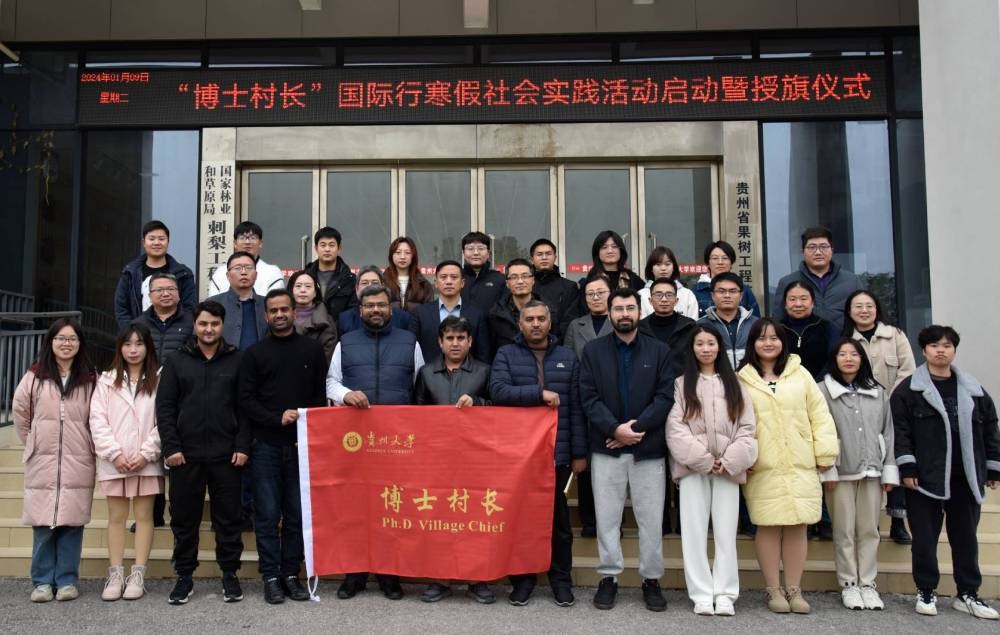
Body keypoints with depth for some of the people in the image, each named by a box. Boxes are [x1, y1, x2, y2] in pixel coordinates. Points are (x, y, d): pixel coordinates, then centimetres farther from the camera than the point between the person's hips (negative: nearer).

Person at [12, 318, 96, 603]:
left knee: (72, 521, 1)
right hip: (42, 462, 1)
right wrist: (33, 443, 14)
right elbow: (20, 412, 12)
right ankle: (42, 581, 14)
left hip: (77, 463, 0)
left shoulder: (90, 380, 2)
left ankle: (67, 580, 12)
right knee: (42, 524, 2)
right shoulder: (35, 376, 3)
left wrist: (87, 447, 8)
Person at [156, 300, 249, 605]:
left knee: (229, 517, 5)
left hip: (227, 455, -1)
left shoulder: (237, 360, 5)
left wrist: (242, 446, -6)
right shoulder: (176, 361, 7)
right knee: (184, 519, 8)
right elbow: (164, 407, 3)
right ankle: (184, 576, 20)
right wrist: (170, 447, -6)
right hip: (185, 454, 1)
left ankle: (230, 574, 17)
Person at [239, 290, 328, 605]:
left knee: (297, 515, 5)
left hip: (302, 445, 1)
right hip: (266, 446, -1)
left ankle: (291, 575, 14)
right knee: (268, 516, 2)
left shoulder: (312, 349, 8)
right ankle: (271, 578, 10)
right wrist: (277, 418, -13)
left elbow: (321, 396, 7)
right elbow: (246, 401, 1)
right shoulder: (255, 353, 6)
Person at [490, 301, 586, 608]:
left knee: (558, 517, 10)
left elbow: (576, 408, 4)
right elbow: (498, 391, -13)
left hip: (557, 451, 1)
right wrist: (539, 393, -18)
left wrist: (579, 452, 0)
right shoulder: (506, 355, 4)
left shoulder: (567, 357, 8)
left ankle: (561, 579, 22)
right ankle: (522, 577, 22)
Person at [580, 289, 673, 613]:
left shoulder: (659, 350, 5)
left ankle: (651, 579, 17)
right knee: (607, 516, 6)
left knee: (651, 518, 5)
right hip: (606, 447, 0)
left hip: (649, 448, 0)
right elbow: (589, 397, -3)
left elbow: (665, 396, -3)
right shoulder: (593, 350, 5)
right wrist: (615, 429, -15)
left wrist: (637, 428, -13)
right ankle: (609, 577, 17)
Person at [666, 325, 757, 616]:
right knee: (695, 531, -2)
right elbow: (675, 427, -3)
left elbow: (747, 427, 5)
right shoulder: (681, 384, 7)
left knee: (726, 531, 2)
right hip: (693, 466, -1)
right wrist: (704, 460, -11)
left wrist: (728, 461, -8)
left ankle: (725, 595, 7)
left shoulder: (734, 384, 12)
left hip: (728, 468, 1)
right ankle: (702, 595, 3)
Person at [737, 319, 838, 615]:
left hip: (801, 465, 1)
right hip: (762, 467, -1)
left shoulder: (800, 374, 8)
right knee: (769, 527, 1)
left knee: (797, 526, 4)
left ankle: (794, 589, 15)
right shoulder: (742, 380, 6)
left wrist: (825, 453, 2)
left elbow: (819, 414, 7)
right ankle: (774, 590, 12)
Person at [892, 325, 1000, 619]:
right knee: (925, 537, 3)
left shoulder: (973, 389, 11)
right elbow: (900, 429, -7)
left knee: (966, 536, 10)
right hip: (925, 476, -3)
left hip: (966, 478, 3)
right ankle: (926, 592, 15)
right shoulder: (908, 389, -1)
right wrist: (906, 467, -13)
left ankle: (968, 594, 21)